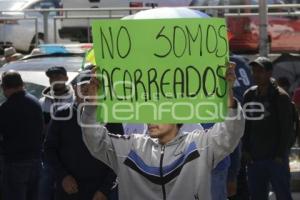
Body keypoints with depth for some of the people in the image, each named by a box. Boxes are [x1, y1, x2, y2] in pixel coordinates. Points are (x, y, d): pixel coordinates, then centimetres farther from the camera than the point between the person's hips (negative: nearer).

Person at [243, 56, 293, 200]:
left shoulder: (281, 97, -6)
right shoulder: (249, 95, 9)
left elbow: (286, 129, -8)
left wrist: (281, 155, -13)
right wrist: (246, 149, 5)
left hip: (276, 158, -5)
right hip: (254, 158, 5)